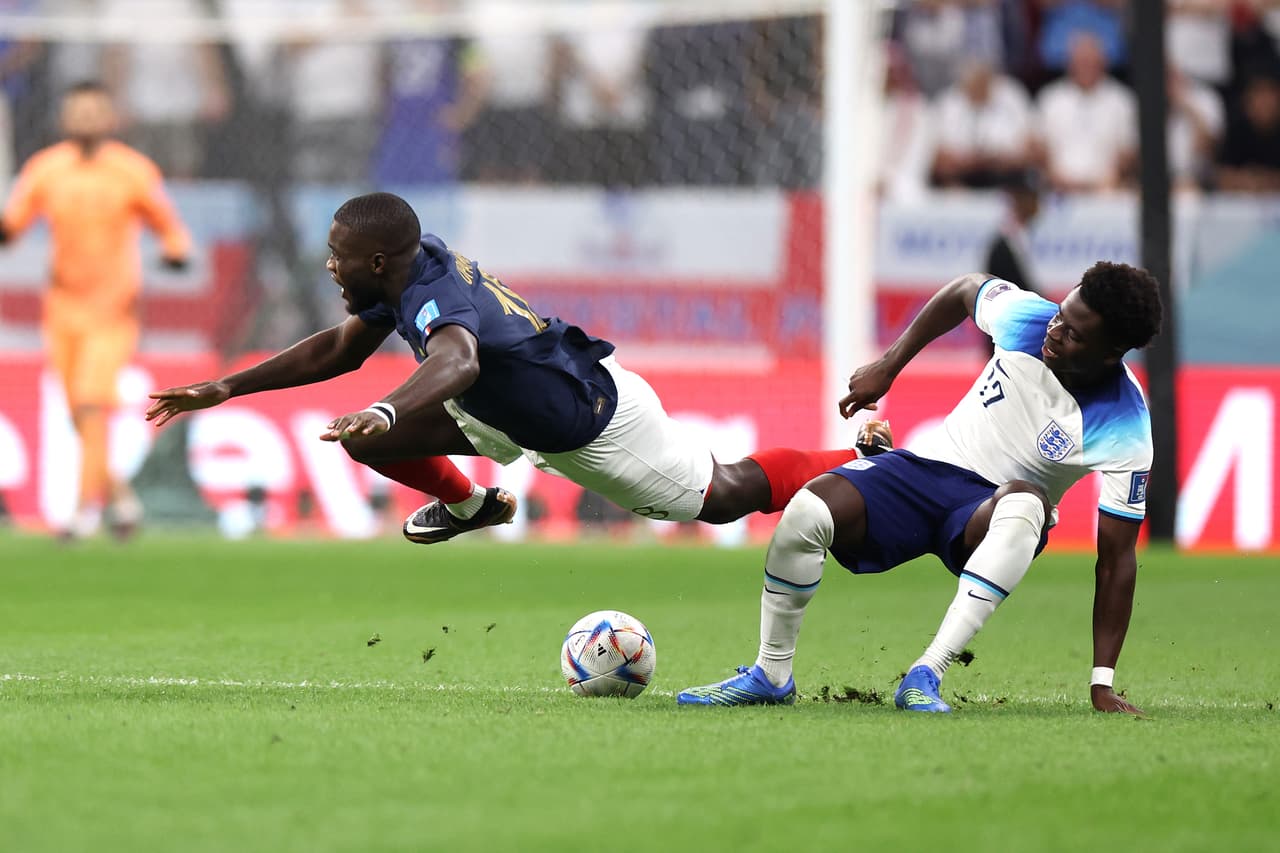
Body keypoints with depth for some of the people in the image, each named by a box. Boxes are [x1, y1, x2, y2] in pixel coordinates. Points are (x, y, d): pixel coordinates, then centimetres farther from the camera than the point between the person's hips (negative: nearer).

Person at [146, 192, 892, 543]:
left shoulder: (438, 296, -37)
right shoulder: (407, 273, -9)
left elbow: (457, 362, -60)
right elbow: (340, 350, 5)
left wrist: (384, 415, -78)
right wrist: (224, 391, 1)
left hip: (594, 419, -8)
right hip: (513, 415, 8)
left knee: (720, 497, 6)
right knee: (367, 438, -1)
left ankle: (868, 462, 24)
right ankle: (468, 505, 29)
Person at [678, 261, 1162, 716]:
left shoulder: (1123, 429, -22)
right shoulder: (1028, 317, -14)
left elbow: (1117, 559, -19)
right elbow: (967, 290, 11)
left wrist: (1102, 683, -22)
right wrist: (889, 365, 12)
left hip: (991, 511, -3)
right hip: (929, 468, 3)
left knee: (1023, 504, -41)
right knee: (808, 508, -24)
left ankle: (927, 676, -39)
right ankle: (771, 676, -4)